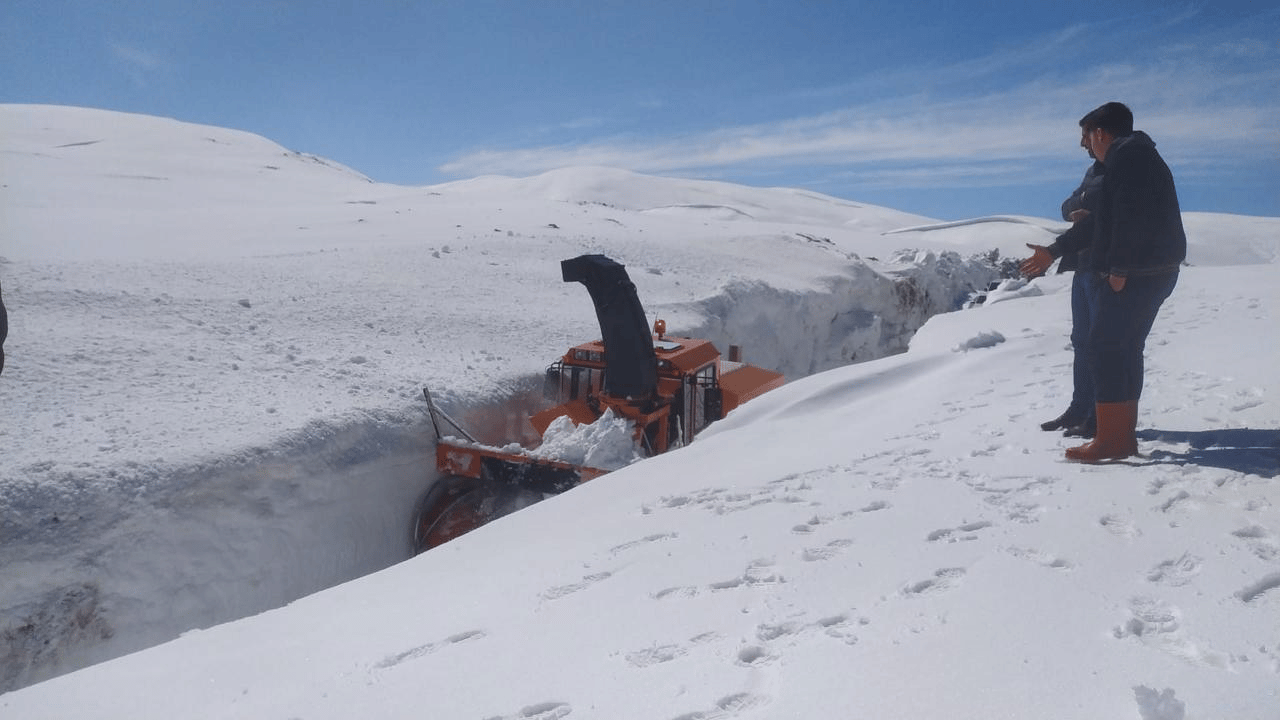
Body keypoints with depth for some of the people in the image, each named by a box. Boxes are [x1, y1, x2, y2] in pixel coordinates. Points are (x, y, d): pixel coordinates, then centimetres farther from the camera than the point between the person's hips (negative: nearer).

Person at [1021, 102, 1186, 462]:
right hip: (1156, 271, 10)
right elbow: (1101, 222, 26)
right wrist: (1053, 251, 28)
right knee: (1126, 349, 13)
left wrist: (1119, 268, -22)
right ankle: (1124, 434, 17)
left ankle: (1110, 440, -7)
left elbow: (1131, 216, -23)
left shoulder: (1126, 155, -10)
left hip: (1133, 273, -10)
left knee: (1105, 348, -7)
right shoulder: (1140, 156, 24)